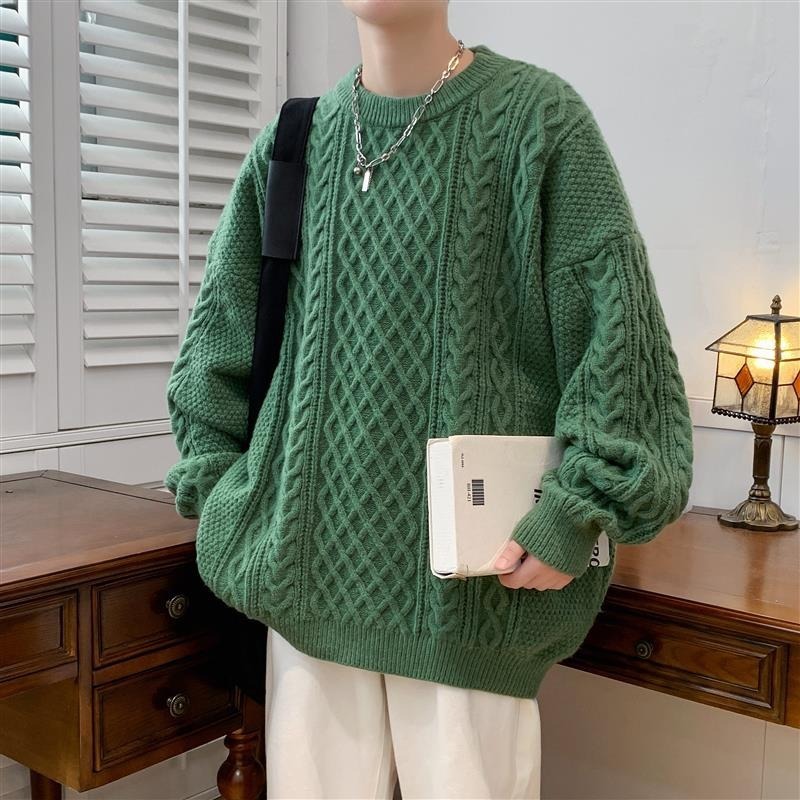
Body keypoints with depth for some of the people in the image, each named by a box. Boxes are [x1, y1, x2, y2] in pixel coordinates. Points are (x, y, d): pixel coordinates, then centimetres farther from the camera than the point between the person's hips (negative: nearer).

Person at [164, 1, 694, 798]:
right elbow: (221, 325, 15)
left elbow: (619, 324, -7)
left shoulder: (535, 115, -2)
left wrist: (582, 506, -13)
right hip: (313, 547, 4)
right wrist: (217, 485, 10)